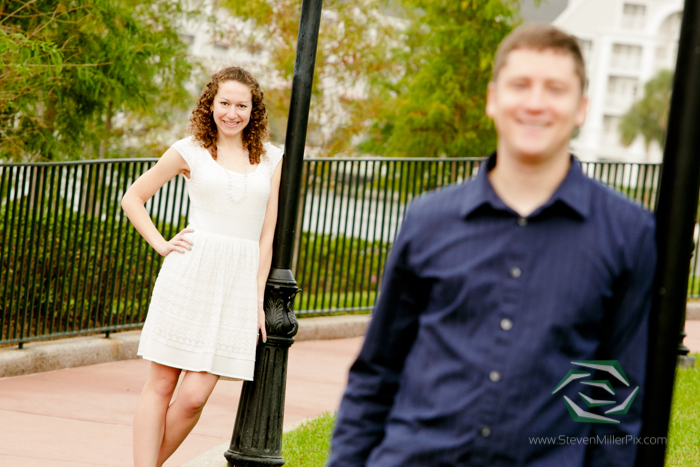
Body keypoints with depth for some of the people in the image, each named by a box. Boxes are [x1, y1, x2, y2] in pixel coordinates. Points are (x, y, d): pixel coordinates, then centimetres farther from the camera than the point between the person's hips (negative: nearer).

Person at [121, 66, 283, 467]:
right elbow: (132, 198, 14)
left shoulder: (271, 159, 10)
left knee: (194, 396, -5)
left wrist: (258, 295, 5)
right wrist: (162, 245, 3)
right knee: (161, 385, -1)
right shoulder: (190, 151, 6)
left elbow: (268, 232, 10)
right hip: (189, 273, -1)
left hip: (239, 281, 1)